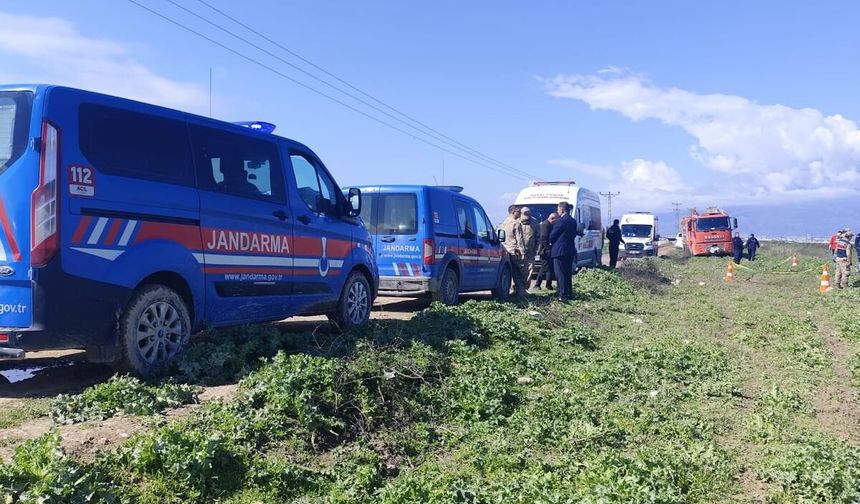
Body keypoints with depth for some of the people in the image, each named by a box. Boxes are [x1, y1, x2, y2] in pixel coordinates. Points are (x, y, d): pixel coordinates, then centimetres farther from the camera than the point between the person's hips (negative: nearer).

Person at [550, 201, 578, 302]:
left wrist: (551, 242, 9)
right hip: (570, 251, 8)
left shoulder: (561, 221, -15)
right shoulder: (573, 221, 11)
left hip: (560, 251, -8)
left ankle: (563, 295, -4)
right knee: (568, 274, 15)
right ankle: (569, 294, 20)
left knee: (561, 274, -4)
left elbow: (552, 236, -10)